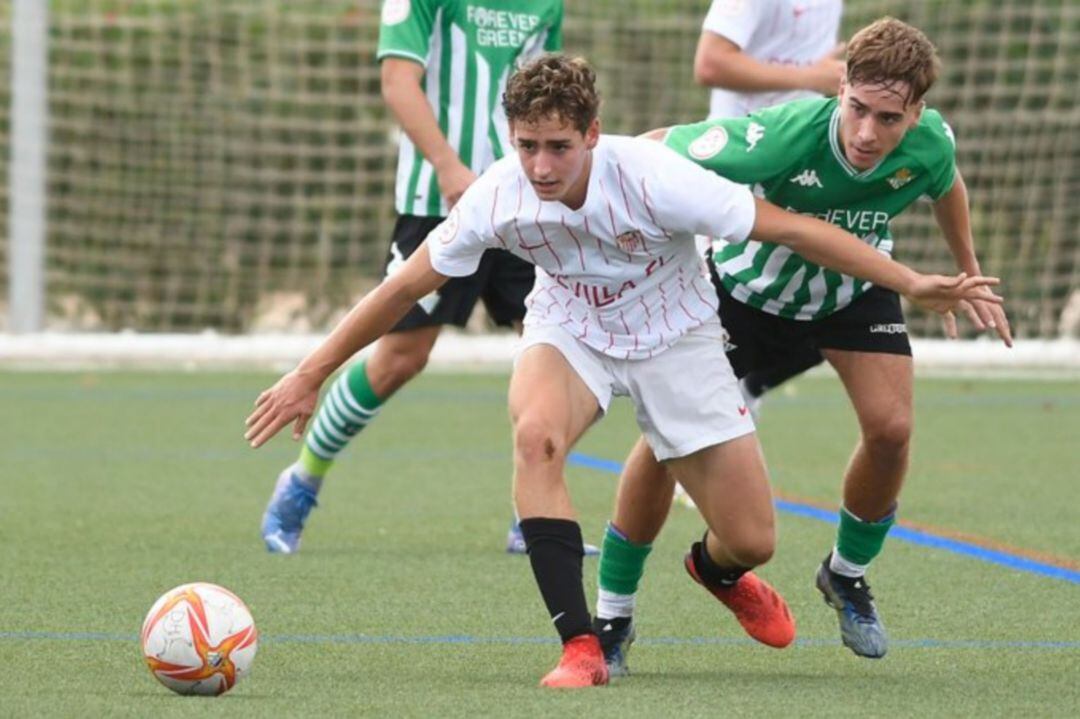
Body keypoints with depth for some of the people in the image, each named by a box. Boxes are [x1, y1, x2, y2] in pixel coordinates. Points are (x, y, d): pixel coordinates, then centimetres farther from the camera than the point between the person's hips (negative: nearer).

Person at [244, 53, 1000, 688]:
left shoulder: (650, 177, -31)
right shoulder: (498, 197, -23)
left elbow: (791, 227, -23)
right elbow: (405, 286, -10)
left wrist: (911, 283, -25)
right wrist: (309, 375, -8)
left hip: (675, 338, -1)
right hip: (569, 330, 1)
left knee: (752, 540, -4)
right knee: (536, 432, -35)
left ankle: (717, 571, 38)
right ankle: (580, 647, -29)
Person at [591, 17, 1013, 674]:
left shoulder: (929, 145, -26)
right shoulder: (779, 138, -41)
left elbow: (948, 188, 1)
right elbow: (657, 150, -29)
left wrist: (968, 277, 13)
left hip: (854, 290, 3)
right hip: (747, 286, -3)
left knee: (891, 427, -16)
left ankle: (848, 574, 14)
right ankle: (613, 616, 4)